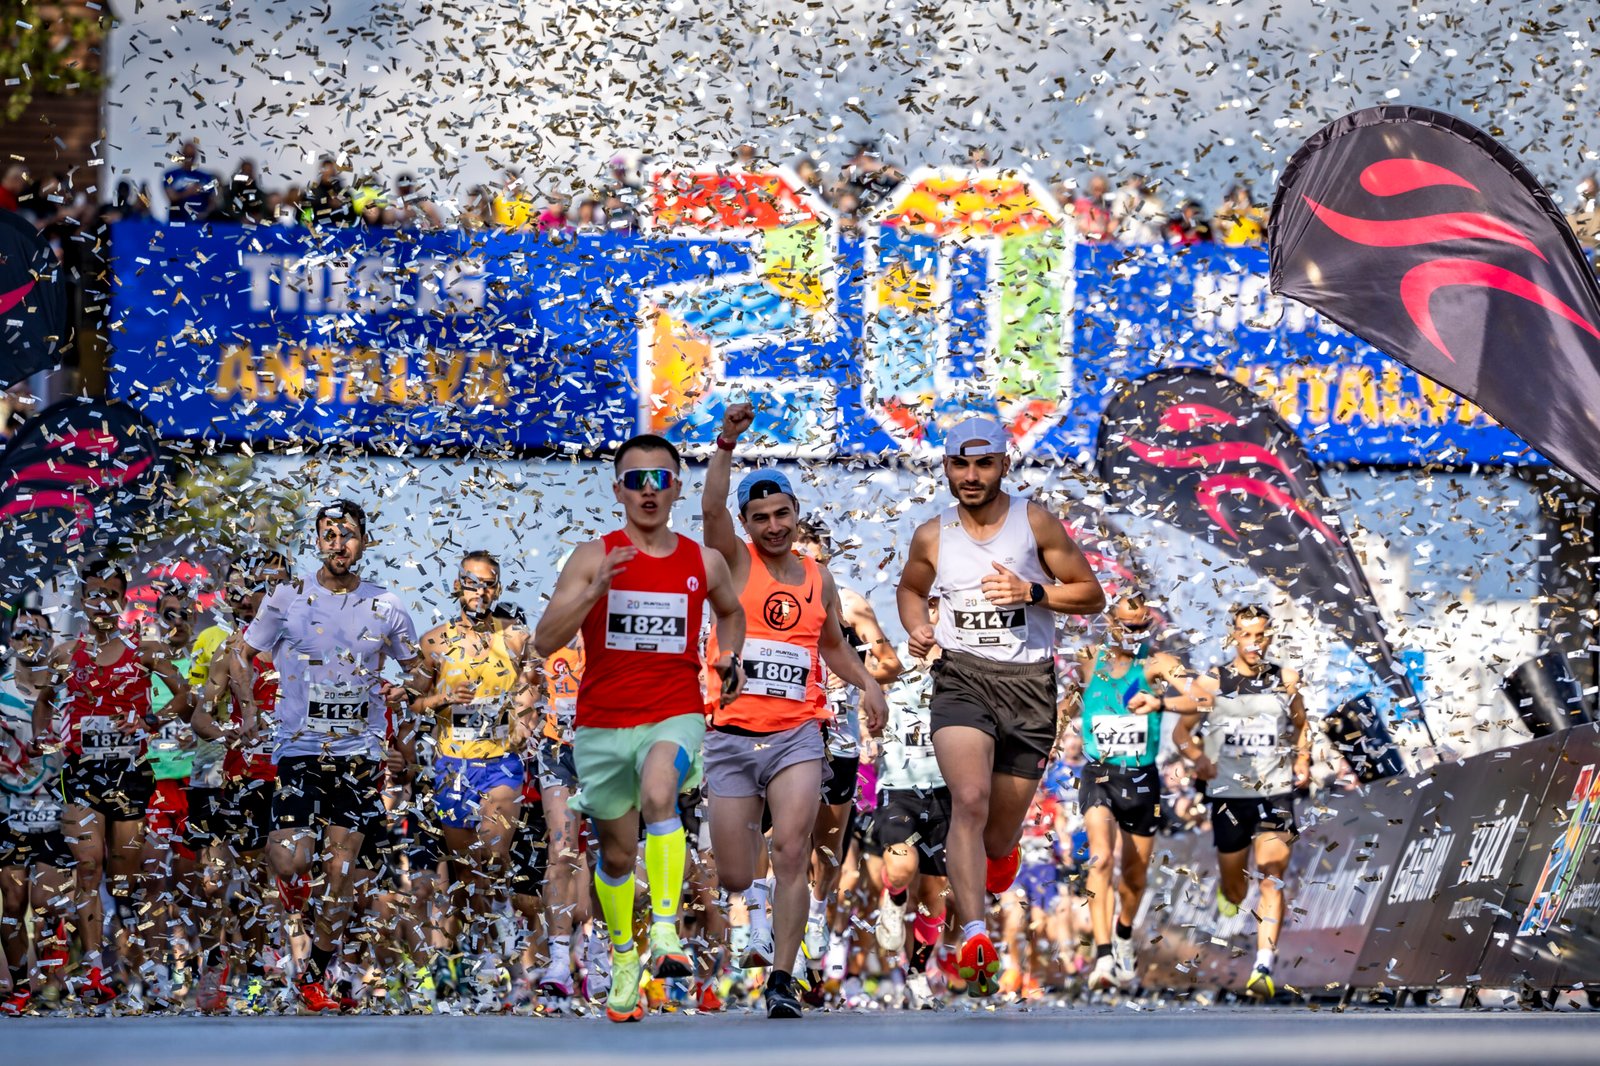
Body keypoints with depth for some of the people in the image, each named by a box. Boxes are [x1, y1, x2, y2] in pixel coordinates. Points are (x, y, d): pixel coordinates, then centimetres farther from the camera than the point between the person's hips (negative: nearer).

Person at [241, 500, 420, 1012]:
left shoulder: (386, 608, 4)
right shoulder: (286, 600, 0)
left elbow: (419, 670, 16)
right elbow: (244, 657, 10)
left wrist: (401, 690, -3)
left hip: (361, 752, 2)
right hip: (299, 749, -2)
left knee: (340, 873, 2)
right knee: (292, 861, -17)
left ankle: (314, 977, 16)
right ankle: (290, 873, 22)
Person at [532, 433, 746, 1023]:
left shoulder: (704, 562, 4)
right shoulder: (592, 556, -3)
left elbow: (730, 611, 28)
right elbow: (545, 641, -12)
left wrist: (730, 657, 9)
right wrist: (597, 588, -25)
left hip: (676, 715, -1)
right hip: (602, 724, 1)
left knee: (658, 795, -34)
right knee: (618, 852, 12)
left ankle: (665, 928, -32)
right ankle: (623, 958, 35)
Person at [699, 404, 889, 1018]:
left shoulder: (819, 580, 13)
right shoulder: (735, 562, 3)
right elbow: (711, 508, -17)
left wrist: (866, 683, 12)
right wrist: (727, 444, -30)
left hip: (798, 734, 1)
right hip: (732, 736, -1)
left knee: (790, 851, -18)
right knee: (735, 879, 1)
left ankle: (782, 982, -15)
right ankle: (761, 924, 37)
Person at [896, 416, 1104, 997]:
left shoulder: (1036, 523, 0)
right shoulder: (932, 536, 6)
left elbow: (1092, 595, 4)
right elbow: (910, 589, 26)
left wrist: (1033, 592, -13)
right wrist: (917, 628, 5)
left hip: (1028, 682, 0)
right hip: (961, 675, 0)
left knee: (999, 838, 7)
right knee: (970, 798, -27)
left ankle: (1001, 850, 46)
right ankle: (974, 938, -33)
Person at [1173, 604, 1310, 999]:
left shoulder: (1286, 680, 4)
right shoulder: (1211, 683, -1)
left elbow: (1300, 725, 20)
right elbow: (1181, 731, 5)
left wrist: (1302, 762, 2)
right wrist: (1199, 759, -15)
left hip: (1276, 792, 0)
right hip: (1229, 793, 0)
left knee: (1271, 878, -16)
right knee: (1235, 889, 13)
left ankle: (1263, 969, -24)